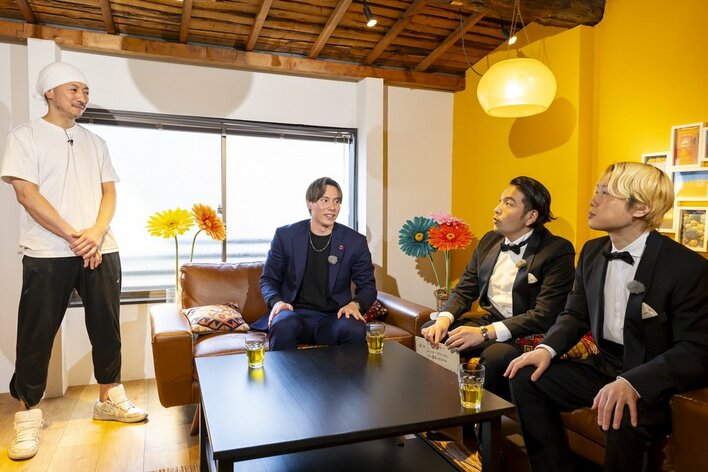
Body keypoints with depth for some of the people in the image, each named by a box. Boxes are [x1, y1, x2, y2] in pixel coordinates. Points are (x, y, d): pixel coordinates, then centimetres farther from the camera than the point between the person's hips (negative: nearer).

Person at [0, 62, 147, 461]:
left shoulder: (95, 142, 14)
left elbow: (109, 191, 7)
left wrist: (96, 234, -10)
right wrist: (74, 238, -15)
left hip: (102, 251, 4)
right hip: (48, 255, -4)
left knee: (107, 327, 9)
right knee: (37, 334, 3)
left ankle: (110, 398, 23)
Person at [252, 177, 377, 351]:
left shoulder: (355, 241, 4)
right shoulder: (285, 235, 4)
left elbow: (367, 285, 10)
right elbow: (268, 279, 11)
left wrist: (355, 304, -12)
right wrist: (276, 301, -11)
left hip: (333, 317, 1)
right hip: (295, 313, 0)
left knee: (356, 330, -32)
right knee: (283, 326, -35)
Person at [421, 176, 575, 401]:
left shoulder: (558, 251, -10)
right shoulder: (489, 240, 10)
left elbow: (544, 315, -19)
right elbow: (464, 290, 10)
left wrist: (485, 333, -27)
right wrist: (444, 319, -11)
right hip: (488, 322, 6)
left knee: (495, 355, -35)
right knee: (428, 333, -10)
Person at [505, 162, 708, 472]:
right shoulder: (592, 251, 3)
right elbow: (576, 314, 10)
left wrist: (632, 383, -35)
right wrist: (547, 348, -11)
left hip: (655, 379, -6)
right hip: (605, 366, 6)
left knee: (625, 417, -36)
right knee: (526, 377, -8)